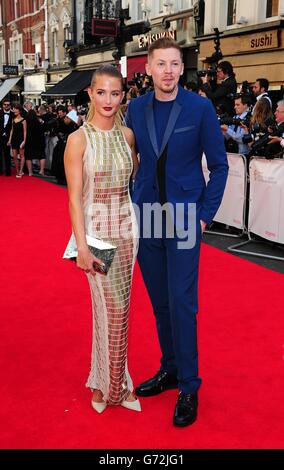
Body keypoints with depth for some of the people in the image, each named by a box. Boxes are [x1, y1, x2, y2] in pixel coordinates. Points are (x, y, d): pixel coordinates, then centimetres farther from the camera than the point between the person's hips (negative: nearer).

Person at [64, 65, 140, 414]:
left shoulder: (127, 134, 5)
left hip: (126, 227, 4)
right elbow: (75, 197, -12)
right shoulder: (78, 139, -9)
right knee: (115, 308, 0)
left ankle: (106, 383, 29)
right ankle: (114, 386, 21)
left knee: (113, 308, 11)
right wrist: (81, 246, -18)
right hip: (96, 228, -4)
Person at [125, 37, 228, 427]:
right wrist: (131, 206, 5)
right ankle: (170, 369, 30)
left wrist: (205, 214, -6)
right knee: (160, 302, 13)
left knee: (181, 302, -4)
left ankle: (189, 386, 12)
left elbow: (219, 165, -2)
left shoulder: (200, 108, -6)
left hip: (184, 217, -4)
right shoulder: (136, 109, 4)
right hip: (146, 218, 4)